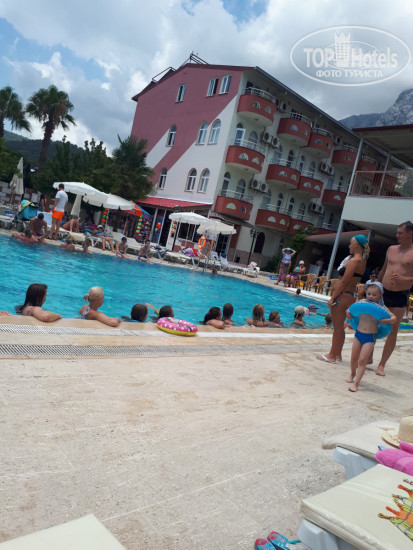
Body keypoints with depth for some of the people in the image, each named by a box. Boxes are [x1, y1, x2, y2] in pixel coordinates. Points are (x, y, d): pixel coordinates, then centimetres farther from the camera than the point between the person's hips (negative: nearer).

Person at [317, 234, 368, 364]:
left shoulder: (354, 261, -17)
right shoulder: (362, 261, 11)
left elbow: (344, 282, -20)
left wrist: (333, 297, -16)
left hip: (343, 296, -9)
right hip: (350, 296, 9)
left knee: (337, 328, 0)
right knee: (339, 327, 17)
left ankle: (332, 356, 9)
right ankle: (337, 354, 26)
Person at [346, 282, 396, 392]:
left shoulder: (381, 307, -4)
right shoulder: (361, 302, 0)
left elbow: (394, 317, -4)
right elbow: (352, 315, 10)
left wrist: (388, 320, -24)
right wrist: (349, 314, -12)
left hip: (370, 337, -3)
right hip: (358, 333, 3)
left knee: (362, 361, -6)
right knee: (354, 358, 16)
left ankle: (356, 383, 1)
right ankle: (352, 374, 42)